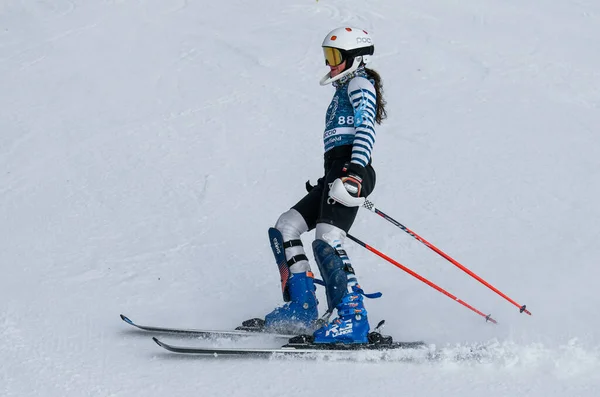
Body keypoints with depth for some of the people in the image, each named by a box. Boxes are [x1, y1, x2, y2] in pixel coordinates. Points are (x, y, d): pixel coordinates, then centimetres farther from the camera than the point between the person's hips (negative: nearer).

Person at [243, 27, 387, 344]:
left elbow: (366, 129, -15)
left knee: (326, 242, -24)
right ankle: (301, 309, 6)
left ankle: (354, 319, -28)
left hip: (349, 170, -10)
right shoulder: (345, 89, 29)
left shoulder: (359, 83, 0)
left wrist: (355, 174, -29)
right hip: (336, 173, 10)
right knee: (283, 229, 8)